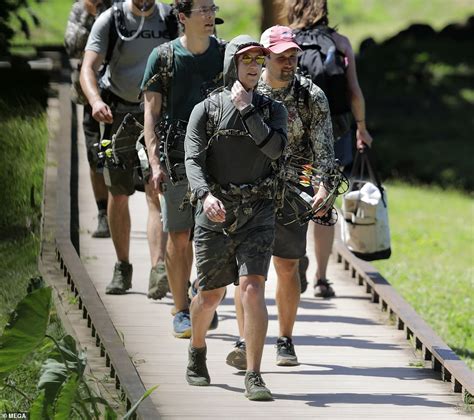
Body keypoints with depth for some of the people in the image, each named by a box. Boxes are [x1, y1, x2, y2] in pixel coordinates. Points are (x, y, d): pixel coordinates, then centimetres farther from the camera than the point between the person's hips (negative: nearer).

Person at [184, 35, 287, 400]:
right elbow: (193, 160, -11)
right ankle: (197, 353, 42)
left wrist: (246, 109, -13)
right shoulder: (206, 110, 1)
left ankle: (254, 379, -17)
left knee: (252, 289, -17)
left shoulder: (272, 110, 6)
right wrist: (205, 195, -29)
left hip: (257, 215, 0)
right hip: (215, 214, 0)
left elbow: (275, 148, -14)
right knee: (211, 295, 12)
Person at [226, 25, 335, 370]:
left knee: (287, 268, 5)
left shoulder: (312, 97, -3)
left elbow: (324, 148, -6)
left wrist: (324, 186, -21)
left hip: (292, 192, 0)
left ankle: (286, 342, 18)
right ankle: (245, 342, -11)